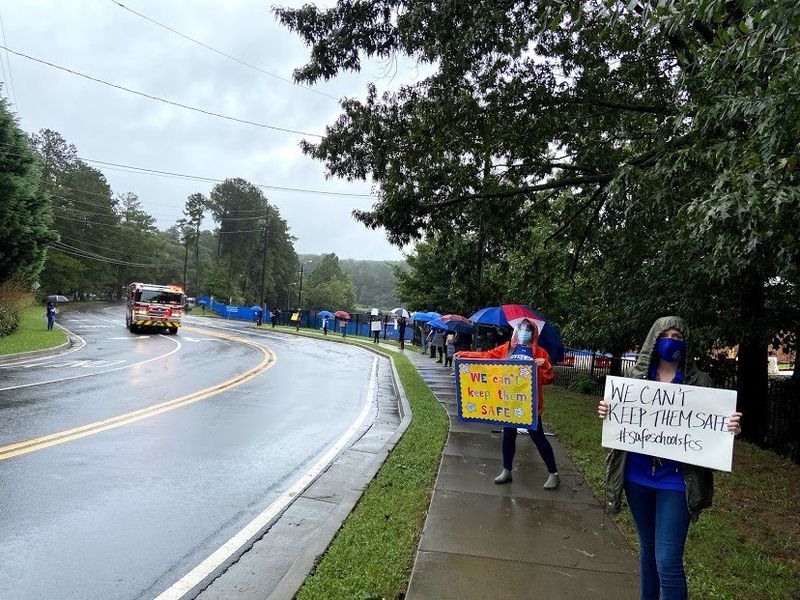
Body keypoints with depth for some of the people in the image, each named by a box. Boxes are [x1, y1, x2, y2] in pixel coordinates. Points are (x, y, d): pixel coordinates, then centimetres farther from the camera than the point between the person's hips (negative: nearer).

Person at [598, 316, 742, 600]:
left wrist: (731, 428, -23)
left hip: (674, 480, -3)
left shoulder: (699, 382, -4)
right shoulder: (637, 377, 3)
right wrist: (607, 413, -11)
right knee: (647, 547, 20)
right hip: (638, 476, 3)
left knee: (668, 561, -5)